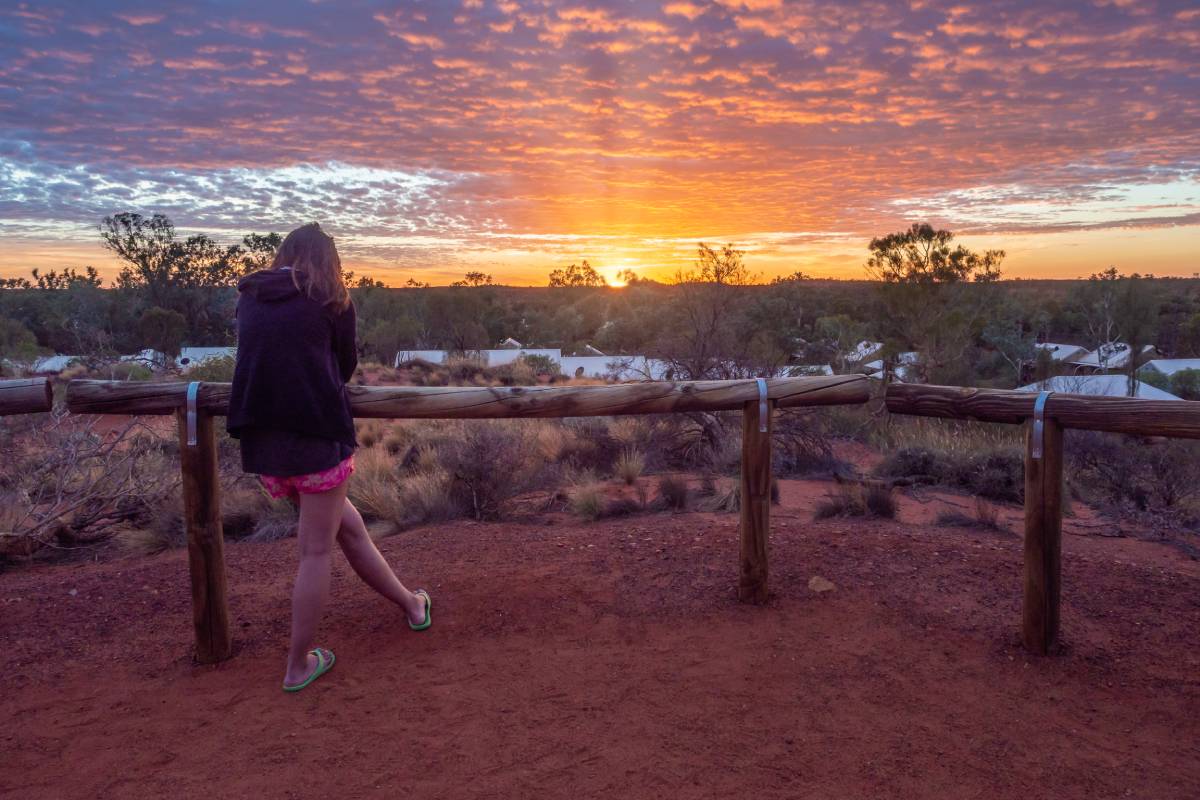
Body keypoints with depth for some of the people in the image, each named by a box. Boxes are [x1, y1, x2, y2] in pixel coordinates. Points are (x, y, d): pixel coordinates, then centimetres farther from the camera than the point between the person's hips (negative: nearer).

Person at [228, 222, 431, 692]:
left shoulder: (250, 297, 12)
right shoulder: (331, 301, 0)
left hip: (261, 441, 6)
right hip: (316, 436, -6)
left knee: (346, 524, 18)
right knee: (316, 549, 6)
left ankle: (410, 603, 31)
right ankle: (298, 666, 17)